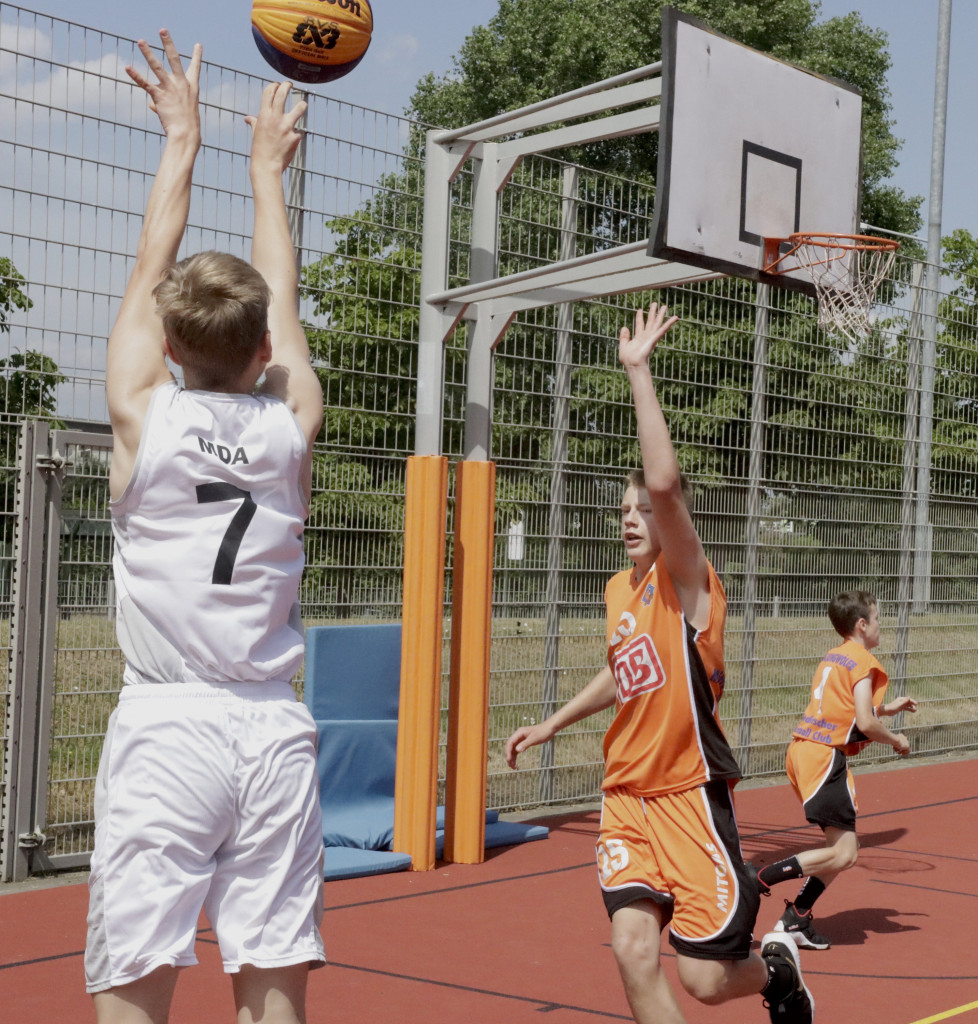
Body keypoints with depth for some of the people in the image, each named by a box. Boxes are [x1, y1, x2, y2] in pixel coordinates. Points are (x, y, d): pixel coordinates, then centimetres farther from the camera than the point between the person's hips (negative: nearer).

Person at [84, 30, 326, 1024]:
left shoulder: (142, 415, -2)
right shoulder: (291, 424, 3)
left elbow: (149, 275, 13)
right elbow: (282, 299, 20)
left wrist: (181, 142, 26)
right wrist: (267, 166, 34)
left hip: (164, 723, -2)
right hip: (274, 730, 2)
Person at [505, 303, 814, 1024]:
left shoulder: (685, 580, -11)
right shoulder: (619, 591, 10)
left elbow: (665, 483, -30)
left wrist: (638, 371, -27)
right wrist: (551, 725, 31)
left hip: (689, 794, -6)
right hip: (627, 796, 6)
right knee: (635, 953, -9)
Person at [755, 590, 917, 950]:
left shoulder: (832, 657, 19)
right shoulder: (863, 662, -7)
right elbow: (865, 724, -14)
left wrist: (886, 709, 28)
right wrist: (895, 740, 4)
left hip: (802, 750, 10)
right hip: (824, 757, -9)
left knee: (842, 846, 12)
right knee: (843, 854, -9)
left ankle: (796, 920, 8)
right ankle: (756, 880, -14)